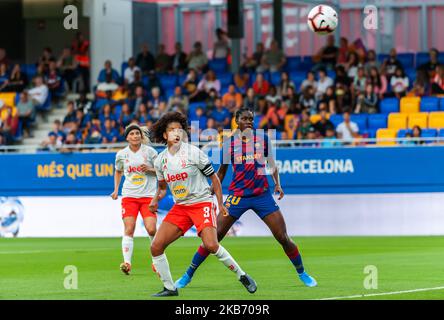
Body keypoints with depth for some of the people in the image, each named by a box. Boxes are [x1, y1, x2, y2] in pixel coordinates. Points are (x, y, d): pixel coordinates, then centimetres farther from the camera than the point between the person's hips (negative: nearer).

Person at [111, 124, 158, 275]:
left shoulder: (149, 151, 0)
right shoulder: (121, 154, 6)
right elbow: (118, 171, 25)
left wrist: (149, 169, -14)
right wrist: (116, 189, 14)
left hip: (148, 195, -2)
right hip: (129, 196, 2)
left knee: (151, 229, -13)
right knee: (129, 228, -13)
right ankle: (127, 262, -19)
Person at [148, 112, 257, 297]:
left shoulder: (193, 153, -9)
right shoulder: (160, 160, 4)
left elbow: (214, 177, -2)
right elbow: (163, 187, 19)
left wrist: (220, 204, -5)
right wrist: (155, 200, -2)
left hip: (202, 203, -5)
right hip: (179, 207, 5)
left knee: (211, 245, -25)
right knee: (156, 247, -8)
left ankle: (242, 276, -7)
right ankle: (169, 288, 6)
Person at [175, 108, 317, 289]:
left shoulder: (262, 139, 3)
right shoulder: (229, 143, 2)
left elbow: (272, 165, 13)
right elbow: (221, 172, 12)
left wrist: (277, 184, -3)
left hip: (262, 195, 1)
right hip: (237, 196, -1)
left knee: (283, 238, -4)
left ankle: (302, 273, 17)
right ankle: (188, 275, 3)